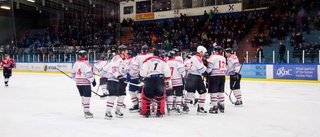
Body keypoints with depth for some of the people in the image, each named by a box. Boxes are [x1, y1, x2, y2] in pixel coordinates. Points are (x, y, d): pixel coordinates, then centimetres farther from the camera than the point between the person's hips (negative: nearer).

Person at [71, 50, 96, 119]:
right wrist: (93, 80, -11)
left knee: (83, 97, 16)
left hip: (78, 83, 8)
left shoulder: (76, 63, 9)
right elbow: (89, 74, -21)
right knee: (87, 97, -6)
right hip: (85, 83, -8)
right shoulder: (85, 63, -14)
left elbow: (73, 74, 15)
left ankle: (85, 111, 24)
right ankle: (87, 112, -10)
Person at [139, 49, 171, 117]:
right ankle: (160, 111, 14)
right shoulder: (163, 61, 10)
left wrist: (143, 76, 14)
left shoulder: (148, 60, 4)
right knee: (160, 95, 14)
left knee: (146, 95, 9)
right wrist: (166, 78, 16)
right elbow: (167, 72, 1)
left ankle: (145, 111, 8)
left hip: (149, 79, -2)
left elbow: (143, 72, -5)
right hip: (160, 80, 2)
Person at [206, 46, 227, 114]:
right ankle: (221, 106, 20)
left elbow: (209, 67, -11)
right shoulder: (223, 58, 17)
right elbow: (223, 67, 18)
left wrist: (206, 72, 1)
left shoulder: (213, 57, -6)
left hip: (214, 76, -7)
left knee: (213, 91, -3)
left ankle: (214, 106, -6)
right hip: (222, 76, 7)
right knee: (221, 91, 15)